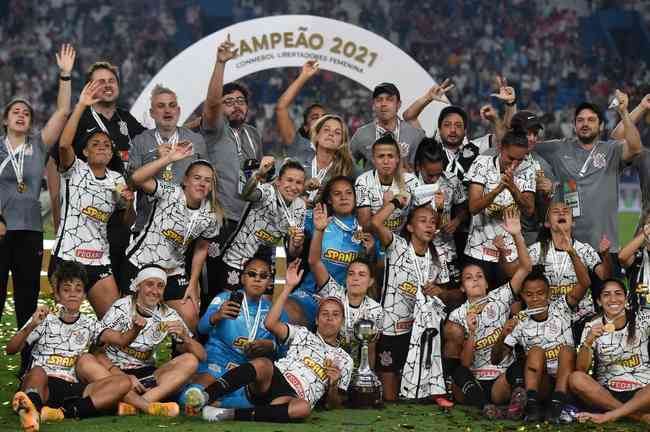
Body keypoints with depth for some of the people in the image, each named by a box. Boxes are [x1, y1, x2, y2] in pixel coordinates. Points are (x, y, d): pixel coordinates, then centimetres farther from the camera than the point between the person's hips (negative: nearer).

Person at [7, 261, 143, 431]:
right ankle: (31, 409, -73)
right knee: (38, 371, -37)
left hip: (73, 389, 3)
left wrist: (135, 329, -17)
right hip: (43, 386, -3)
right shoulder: (44, 319, 13)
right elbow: (11, 349, 3)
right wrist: (31, 326, -14)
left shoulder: (89, 324, 21)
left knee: (123, 382, -17)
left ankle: (65, 412, -38)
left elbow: (121, 339, 6)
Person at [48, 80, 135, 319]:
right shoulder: (75, 171, 0)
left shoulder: (118, 180, 12)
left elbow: (127, 222, 19)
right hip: (66, 257, -4)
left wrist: (129, 203, -4)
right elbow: (64, 144, -21)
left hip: (99, 261, 4)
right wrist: (81, 105, -23)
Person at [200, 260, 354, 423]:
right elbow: (270, 323, 5)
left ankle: (235, 414, -44)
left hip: (294, 398, 0)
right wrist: (289, 286, 3)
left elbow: (333, 404, 21)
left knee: (304, 408, -40)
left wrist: (333, 385, -2)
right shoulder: (303, 334, 24)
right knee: (263, 364, -37)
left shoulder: (344, 360, 24)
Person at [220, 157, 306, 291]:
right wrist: (259, 174, -61)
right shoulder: (268, 191, -17)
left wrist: (297, 245, -21)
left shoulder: (299, 207, -1)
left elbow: (293, 253, 3)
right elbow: (246, 194, -43)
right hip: (238, 261, -5)